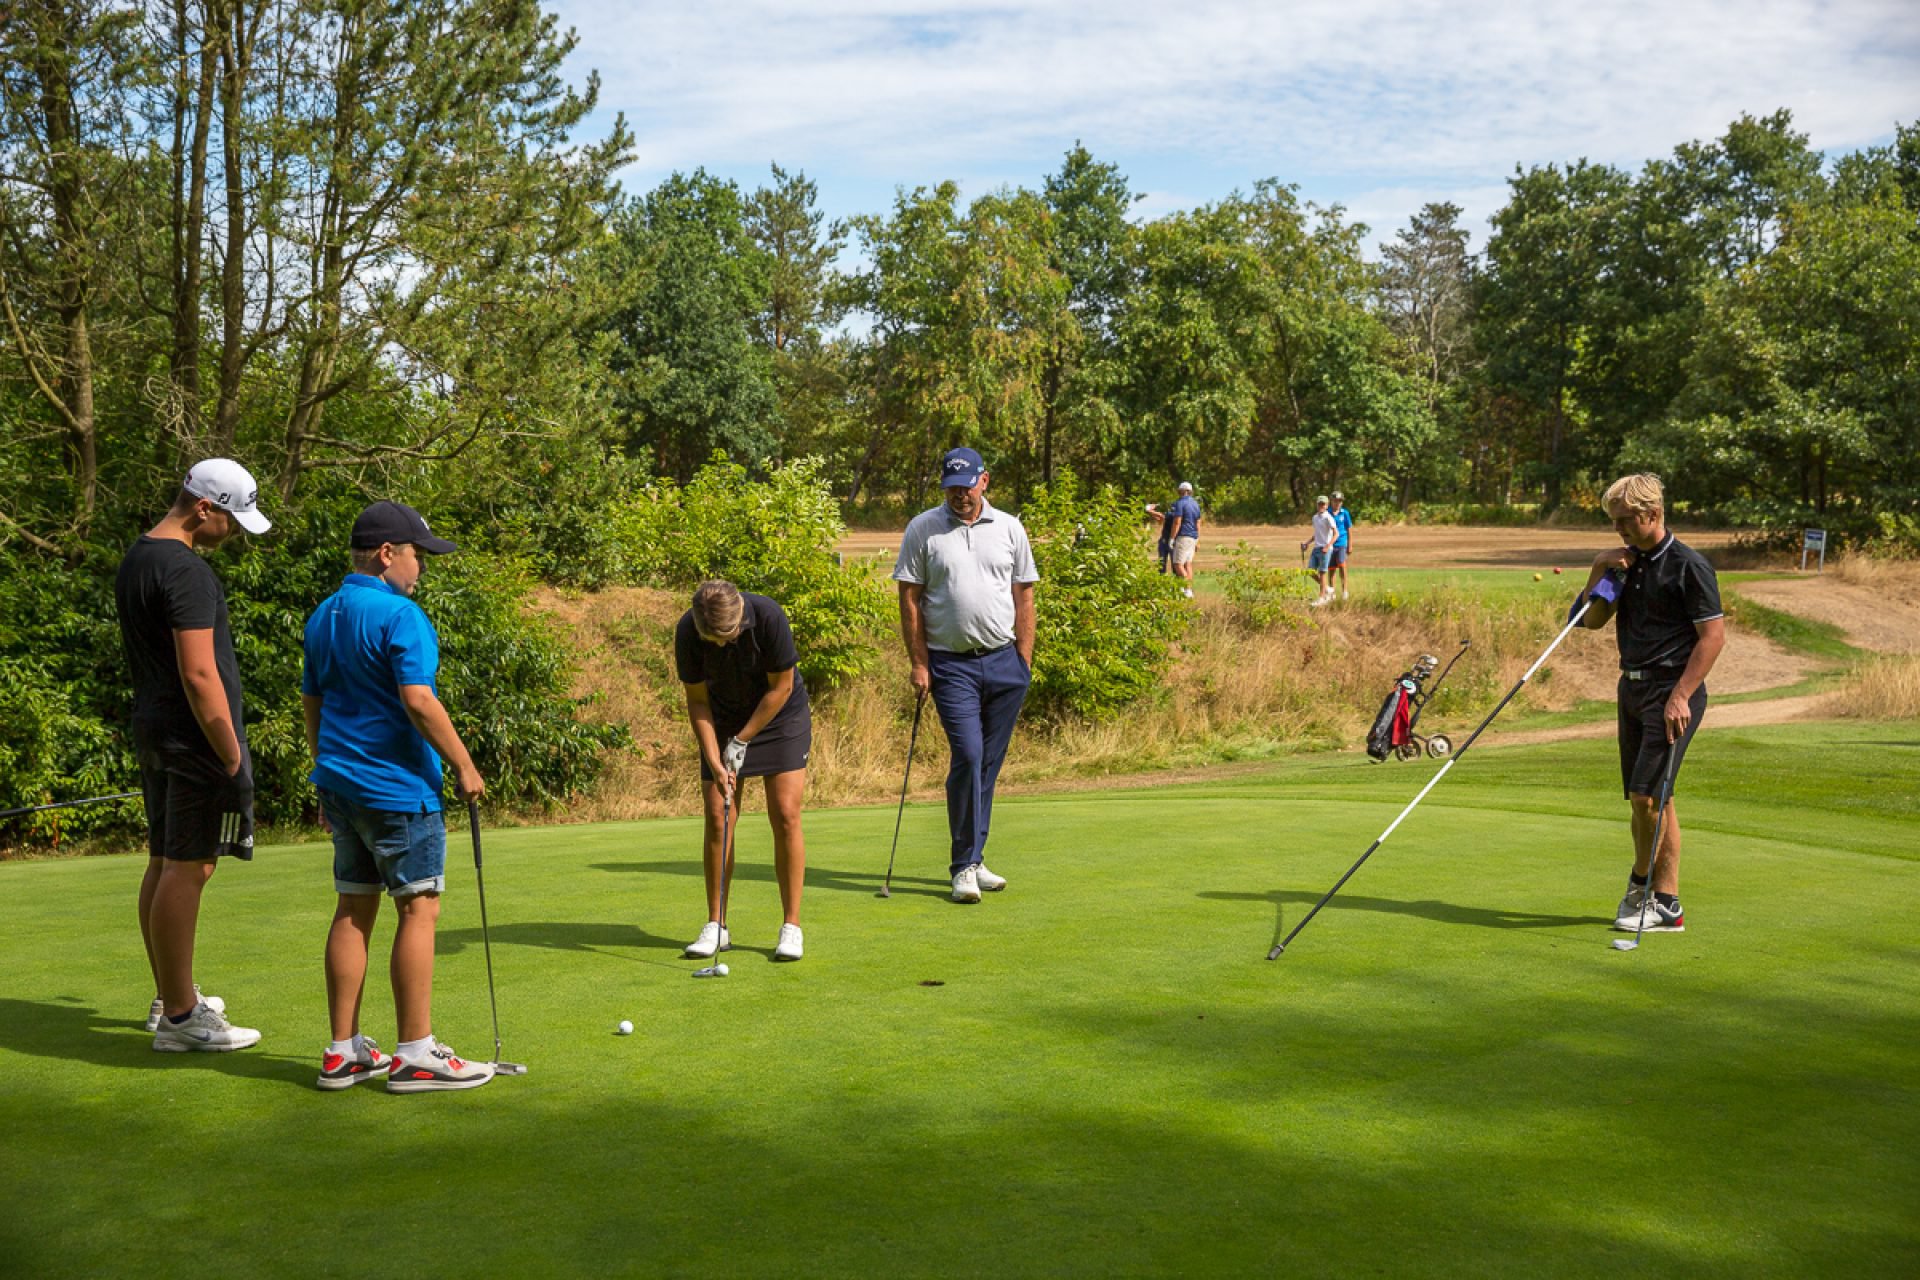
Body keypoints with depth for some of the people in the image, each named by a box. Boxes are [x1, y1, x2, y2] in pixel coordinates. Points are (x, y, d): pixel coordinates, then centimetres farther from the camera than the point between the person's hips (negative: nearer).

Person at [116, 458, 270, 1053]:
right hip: (195, 738, -10)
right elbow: (199, 675, -22)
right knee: (188, 868, -6)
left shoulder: (134, 559, 13)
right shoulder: (186, 570, -18)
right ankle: (179, 1017, -1)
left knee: (163, 863, 15)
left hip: (152, 731, 10)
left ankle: (171, 998, 26)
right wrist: (233, 758, -18)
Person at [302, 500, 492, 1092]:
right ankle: (415, 1054, 0)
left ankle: (344, 1051, 14)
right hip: (397, 787, -9)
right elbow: (417, 700, -21)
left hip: (342, 783, 9)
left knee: (353, 909, 11)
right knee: (418, 909, -3)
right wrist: (464, 765, -12)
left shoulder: (323, 615, 13)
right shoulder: (398, 614, -14)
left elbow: (311, 700, 19)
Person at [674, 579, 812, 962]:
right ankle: (716, 926, 6)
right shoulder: (687, 632, -22)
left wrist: (742, 740, -15)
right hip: (723, 725, 3)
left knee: (785, 817, -10)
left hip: (780, 717, -2)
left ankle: (791, 926, -3)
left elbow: (781, 688, -19)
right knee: (717, 820, -4)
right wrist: (715, 763, -17)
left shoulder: (769, 617, -31)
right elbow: (697, 700, -10)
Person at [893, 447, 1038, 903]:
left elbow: (1023, 597, 11)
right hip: (951, 664, -3)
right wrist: (919, 664, -4)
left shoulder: (1009, 528, 8)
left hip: (1004, 661, 3)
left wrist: (1024, 661, 6)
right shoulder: (922, 530, 1)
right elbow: (909, 600, 1)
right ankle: (964, 866, -5)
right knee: (968, 757, -13)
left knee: (989, 763, 7)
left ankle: (973, 859, 19)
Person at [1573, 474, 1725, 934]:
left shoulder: (1688, 565, -11)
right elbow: (1592, 621, 16)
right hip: (1633, 687, 7)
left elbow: (1713, 635, -13)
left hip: (1672, 692, -7)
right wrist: (1599, 570, 0)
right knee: (1653, 798, 10)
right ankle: (1666, 904, 17)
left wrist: (1680, 697, -19)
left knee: (1646, 793, -14)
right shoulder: (1626, 562, 12)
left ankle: (1642, 880, 5)